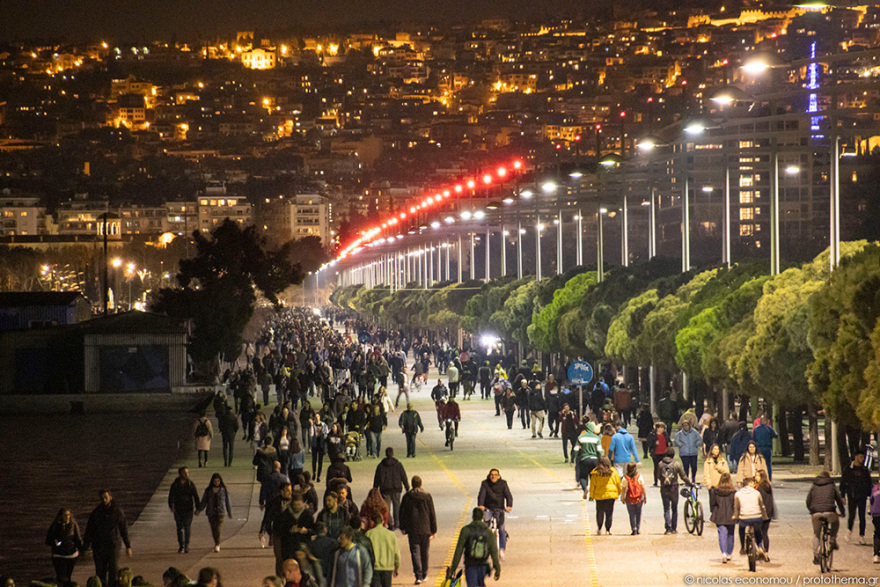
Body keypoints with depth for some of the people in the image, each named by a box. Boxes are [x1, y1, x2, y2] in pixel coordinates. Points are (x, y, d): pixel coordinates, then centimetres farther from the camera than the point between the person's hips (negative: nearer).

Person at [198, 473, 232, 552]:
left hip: (220, 512, -2)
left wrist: (230, 513, 14)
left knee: (218, 528, -14)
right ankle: (217, 544, 25)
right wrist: (199, 509, -10)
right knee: (214, 529, 6)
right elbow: (204, 501, 3)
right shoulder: (208, 490, 4)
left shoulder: (223, 490, 2)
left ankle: (217, 545, -12)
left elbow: (227, 501, 9)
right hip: (211, 512, 2)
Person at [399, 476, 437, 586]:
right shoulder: (427, 496, -2)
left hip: (412, 530, -2)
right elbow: (432, 514, 0)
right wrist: (434, 530, 7)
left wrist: (402, 527, 15)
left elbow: (402, 513, 2)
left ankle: (418, 576, -15)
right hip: (425, 529, 2)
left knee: (415, 552, -3)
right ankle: (424, 575, 25)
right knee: (424, 552, 15)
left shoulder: (407, 497, -4)